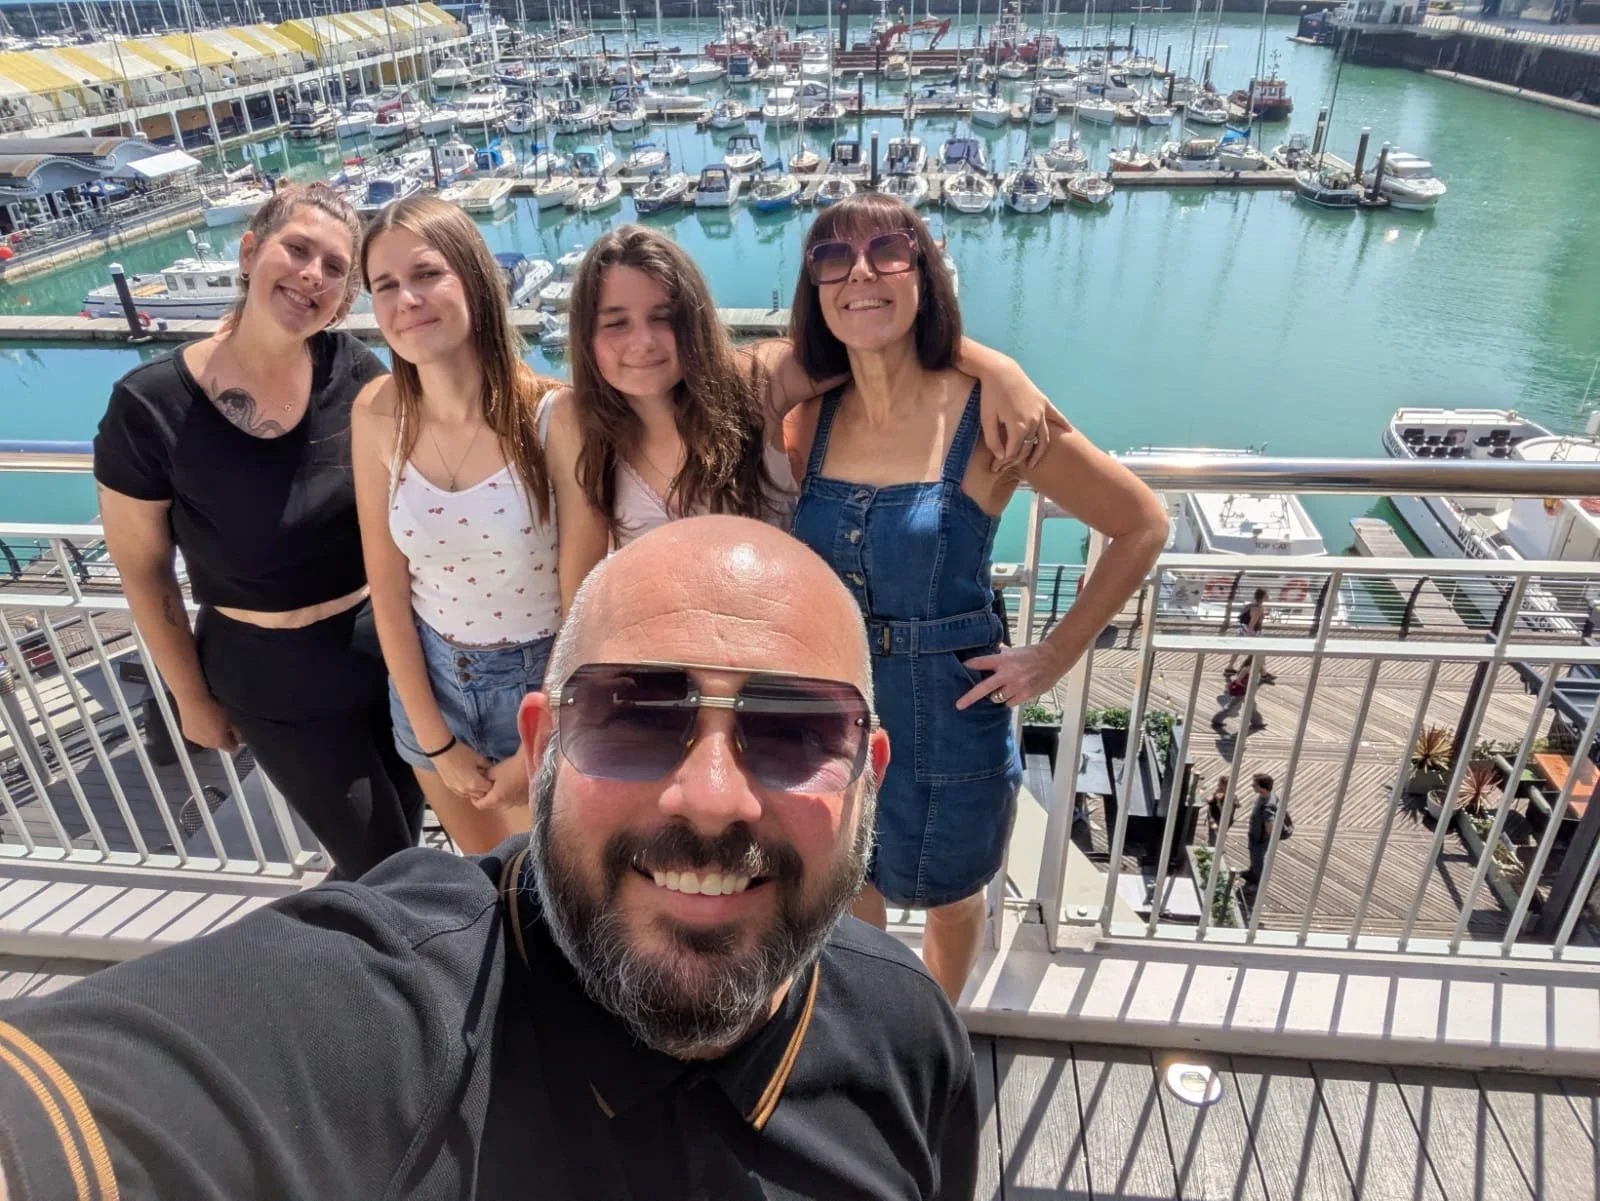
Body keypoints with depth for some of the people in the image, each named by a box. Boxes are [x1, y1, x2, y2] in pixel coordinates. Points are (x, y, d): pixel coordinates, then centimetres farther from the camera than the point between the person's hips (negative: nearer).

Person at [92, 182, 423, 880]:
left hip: (387, 647, 3)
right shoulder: (150, 407, -18)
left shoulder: (355, 372, -12)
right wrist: (194, 701, 1)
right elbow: (144, 570, -6)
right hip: (271, 680, -2)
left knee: (404, 835, 23)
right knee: (382, 869, 10)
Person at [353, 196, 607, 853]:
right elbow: (388, 589, -4)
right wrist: (435, 741, -2)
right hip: (431, 679, 4)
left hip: (545, 681, -3)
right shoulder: (377, 416, -11)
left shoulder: (553, 416, -23)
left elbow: (582, 607, -16)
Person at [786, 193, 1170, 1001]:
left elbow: (1142, 526, -10)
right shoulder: (812, 419, -5)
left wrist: (1053, 658, -11)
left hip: (946, 717, -3)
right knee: (847, 902, 24)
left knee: (948, 900, 23)